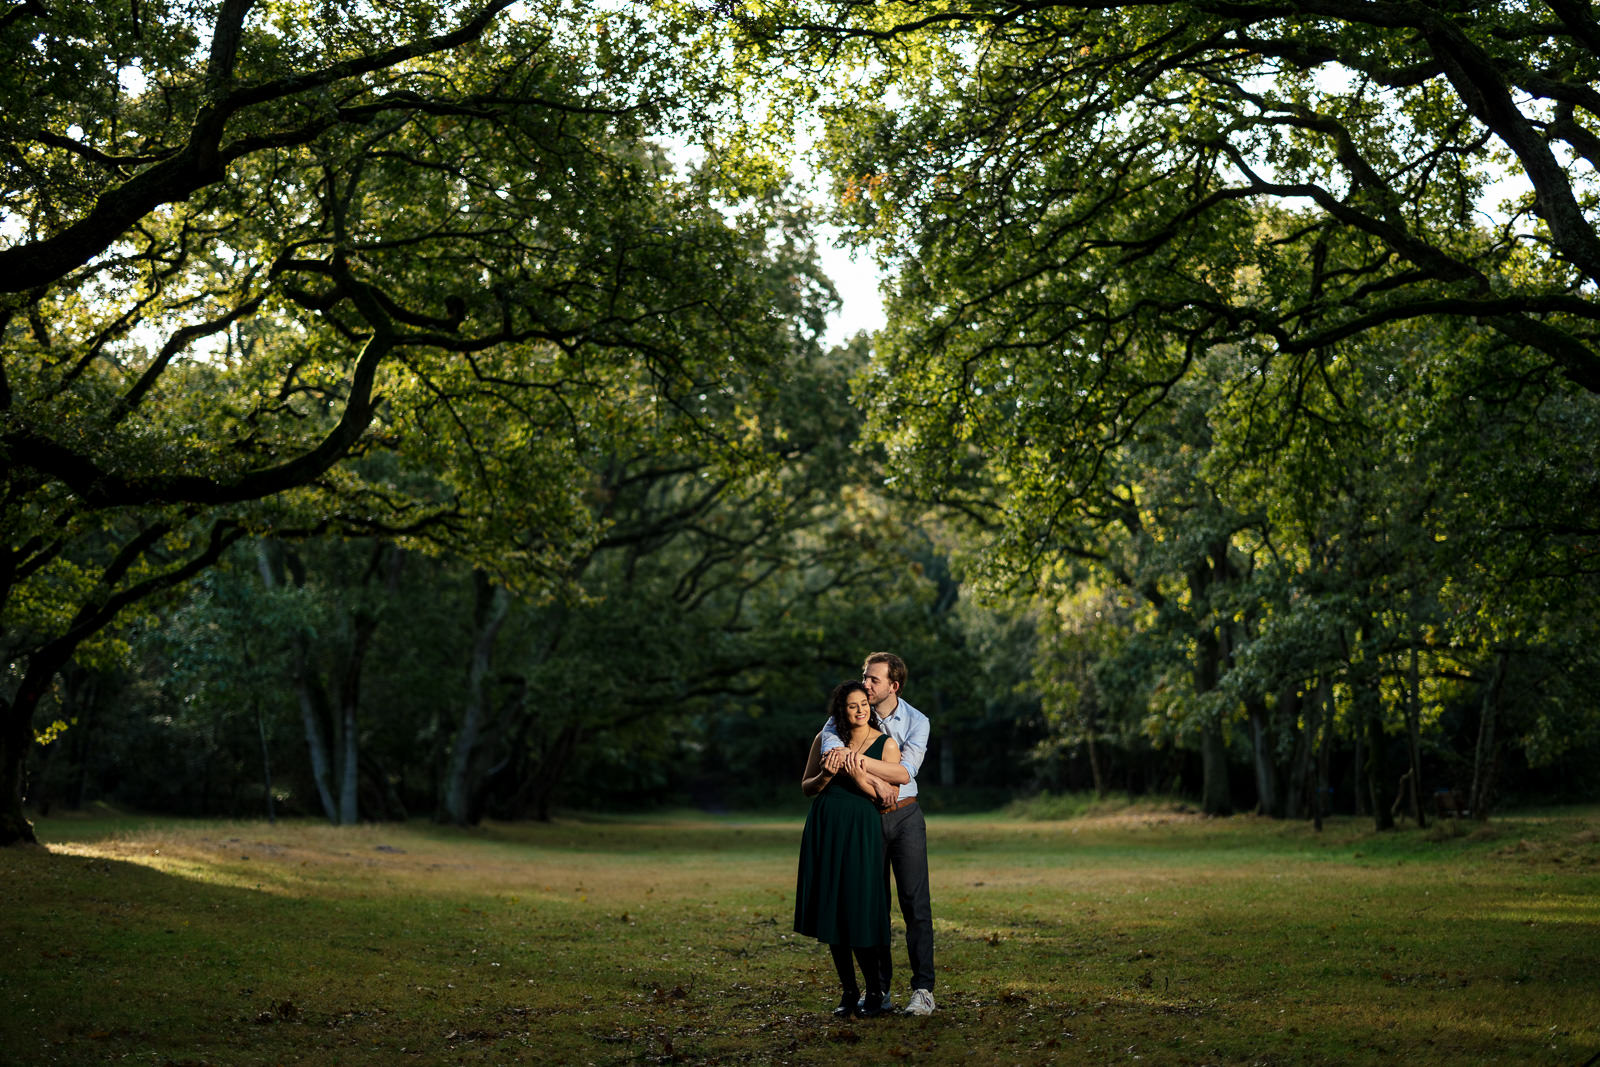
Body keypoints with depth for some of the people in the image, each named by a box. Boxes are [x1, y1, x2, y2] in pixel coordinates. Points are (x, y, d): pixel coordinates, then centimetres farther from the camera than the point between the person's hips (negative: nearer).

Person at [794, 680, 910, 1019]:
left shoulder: (885, 743, 0)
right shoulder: (825, 740, 8)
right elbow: (806, 787, 11)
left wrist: (859, 777, -21)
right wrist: (826, 776, -9)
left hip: (861, 832, -3)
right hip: (824, 830, 3)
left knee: (859, 912, -6)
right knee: (831, 912, 6)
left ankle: (874, 991, 11)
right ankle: (848, 991, 18)